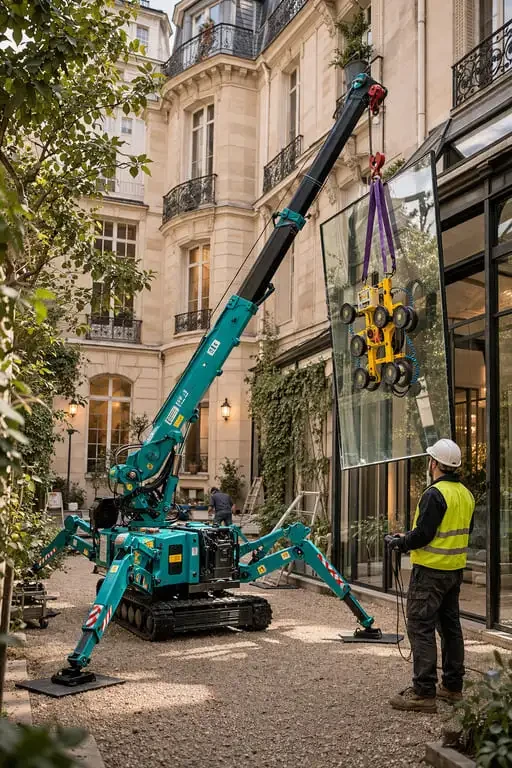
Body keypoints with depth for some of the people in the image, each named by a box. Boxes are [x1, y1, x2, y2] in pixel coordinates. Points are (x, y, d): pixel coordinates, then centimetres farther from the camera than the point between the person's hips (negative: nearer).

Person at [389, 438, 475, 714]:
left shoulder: (435, 494, -20)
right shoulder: (466, 495, 8)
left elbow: (423, 534, -23)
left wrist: (402, 542, -4)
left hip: (430, 570, -9)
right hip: (455, 570, 9)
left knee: (420, 627, -4)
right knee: (450, 626, 17)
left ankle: (423, 692, -4)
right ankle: (452, 686, 26)